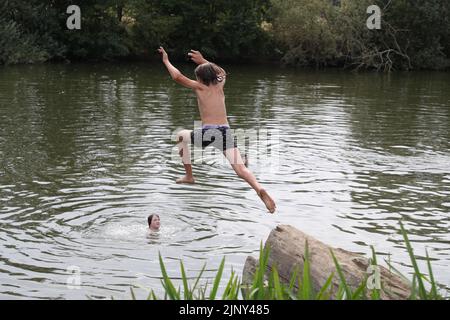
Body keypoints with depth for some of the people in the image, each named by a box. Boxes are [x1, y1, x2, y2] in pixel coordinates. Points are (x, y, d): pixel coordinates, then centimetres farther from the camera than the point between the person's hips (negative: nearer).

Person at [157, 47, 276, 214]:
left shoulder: (200, 88, 6)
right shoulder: (219, 86, 18)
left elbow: (177, 76, 0)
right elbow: (222, 72, 42)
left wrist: (166, 61, 16)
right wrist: (203, 61, 46)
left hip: (207, 133, -3)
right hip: (225, 132, 3)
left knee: (181, 136, 28)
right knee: (241, 169, -9)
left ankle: (189, 176, 27)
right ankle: (260, 189, -39)